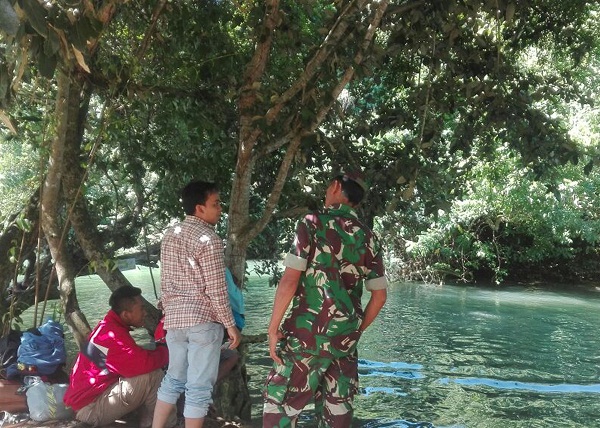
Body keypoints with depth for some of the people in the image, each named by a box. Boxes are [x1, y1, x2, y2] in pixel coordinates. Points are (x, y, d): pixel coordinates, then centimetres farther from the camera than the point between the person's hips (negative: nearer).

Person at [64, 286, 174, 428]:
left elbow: (136, 359, 12)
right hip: (90, 408, -10)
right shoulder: (113, 335, -24)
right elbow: (145, 364, -32)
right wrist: (165, 351, -13)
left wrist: (160, 351, -3)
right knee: (153, 375, -22)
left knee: (150, 370, 10)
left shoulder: (109, 326, 9)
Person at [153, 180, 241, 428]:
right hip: (203, 320, -7)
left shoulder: (170, 235, 10)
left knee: (174, 378, 20)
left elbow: (165, 283, 15)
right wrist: (230, 325, -7)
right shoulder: (208, 239, -13)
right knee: (199, 387, 2)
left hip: (175, 319, 8)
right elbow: (216, 290, -15)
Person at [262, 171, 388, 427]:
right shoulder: (368, 238, 9)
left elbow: (290, 280, -13)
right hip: (345, 339, 5)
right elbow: (380, 295, 11)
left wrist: (273, 328, -7)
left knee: (279, 400, 5)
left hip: (307, 334, -5)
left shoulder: (313, 223, -6)